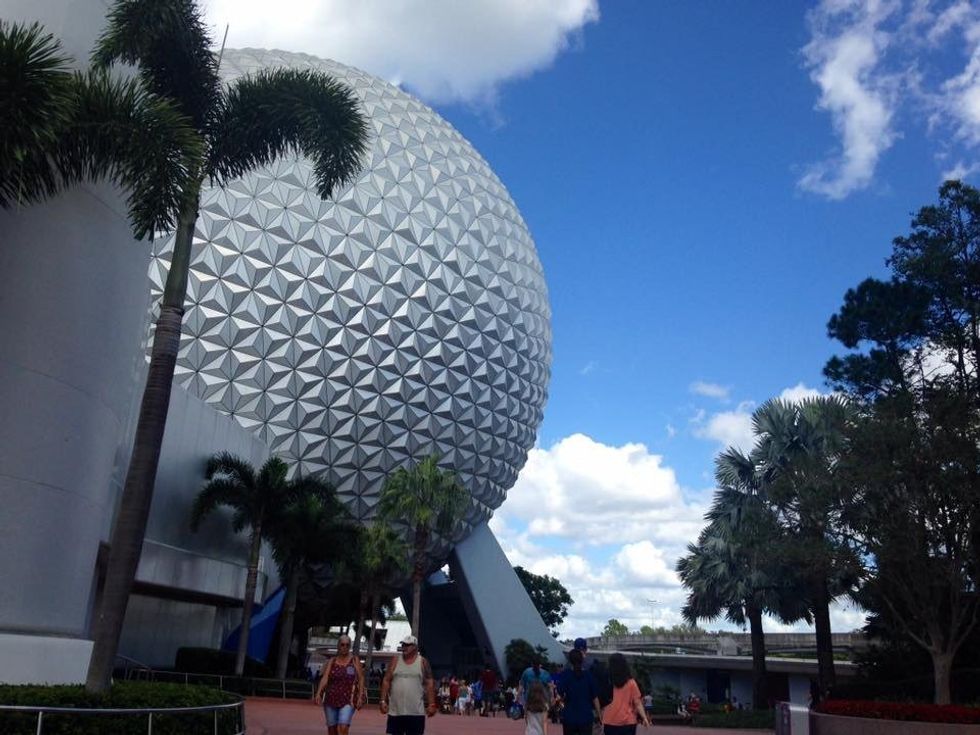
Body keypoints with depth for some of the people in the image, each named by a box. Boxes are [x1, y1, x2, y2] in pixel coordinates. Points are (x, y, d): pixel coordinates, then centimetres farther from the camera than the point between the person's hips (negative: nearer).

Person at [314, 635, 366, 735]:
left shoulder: (354, 660, 3)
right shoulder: (331, 661, 6)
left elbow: (361, 679, 0)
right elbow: (325, 678, -7)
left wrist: (360, 697, -9)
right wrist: (318, 694, -21)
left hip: (348, 700, -3)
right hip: (331, 699, 3)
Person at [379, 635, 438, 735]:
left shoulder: (423, 662, 2)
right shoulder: (395, 661, 6)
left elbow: (429, 683, 1)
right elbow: (386, 681, 6)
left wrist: (431, 704, -6)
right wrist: (383, 701, -1)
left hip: (416, 712, -2)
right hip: (395, 710, 2)